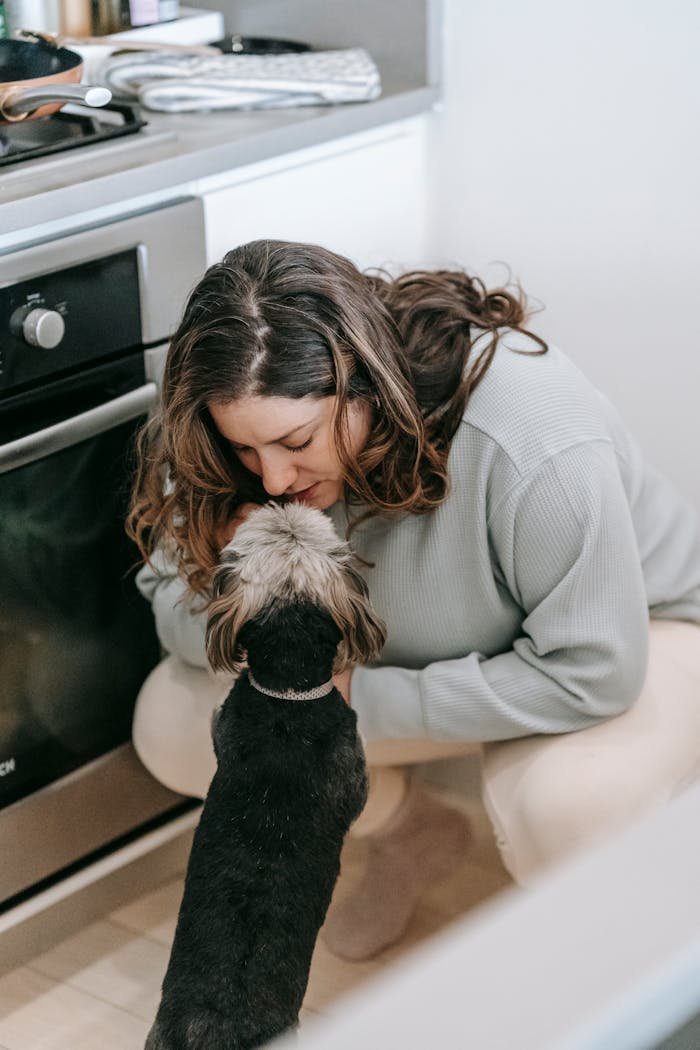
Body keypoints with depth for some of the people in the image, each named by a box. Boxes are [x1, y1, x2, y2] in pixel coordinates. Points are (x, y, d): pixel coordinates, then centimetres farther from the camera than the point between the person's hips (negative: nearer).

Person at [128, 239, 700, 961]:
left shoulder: (539, 445, -38)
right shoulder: (267, 426, -20)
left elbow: (588, 673, -33)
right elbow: (172, 600, -11)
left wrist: (362, 702, -29)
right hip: (403, 655, 6)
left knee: (568, 807, -39)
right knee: (172, 725, -11)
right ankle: (412, 838, 16)